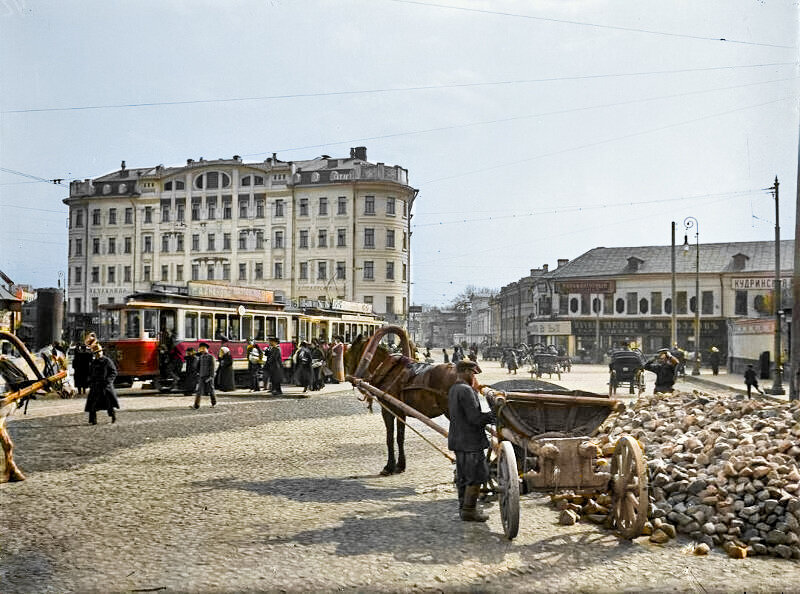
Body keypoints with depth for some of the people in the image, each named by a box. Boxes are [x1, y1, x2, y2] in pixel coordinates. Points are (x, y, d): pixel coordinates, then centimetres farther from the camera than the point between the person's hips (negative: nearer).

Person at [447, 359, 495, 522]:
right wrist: (492, 416, -8)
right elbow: (475, 418, -23)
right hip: (470, 441, -10)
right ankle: (469, 510, 2)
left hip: (457, 440, 10)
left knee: (463, 476, 17)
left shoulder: (453, 390, 13)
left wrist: (486, 417, 7)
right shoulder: (466, 390, -19)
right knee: (477, 475, -1)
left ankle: (464, 507, 26)